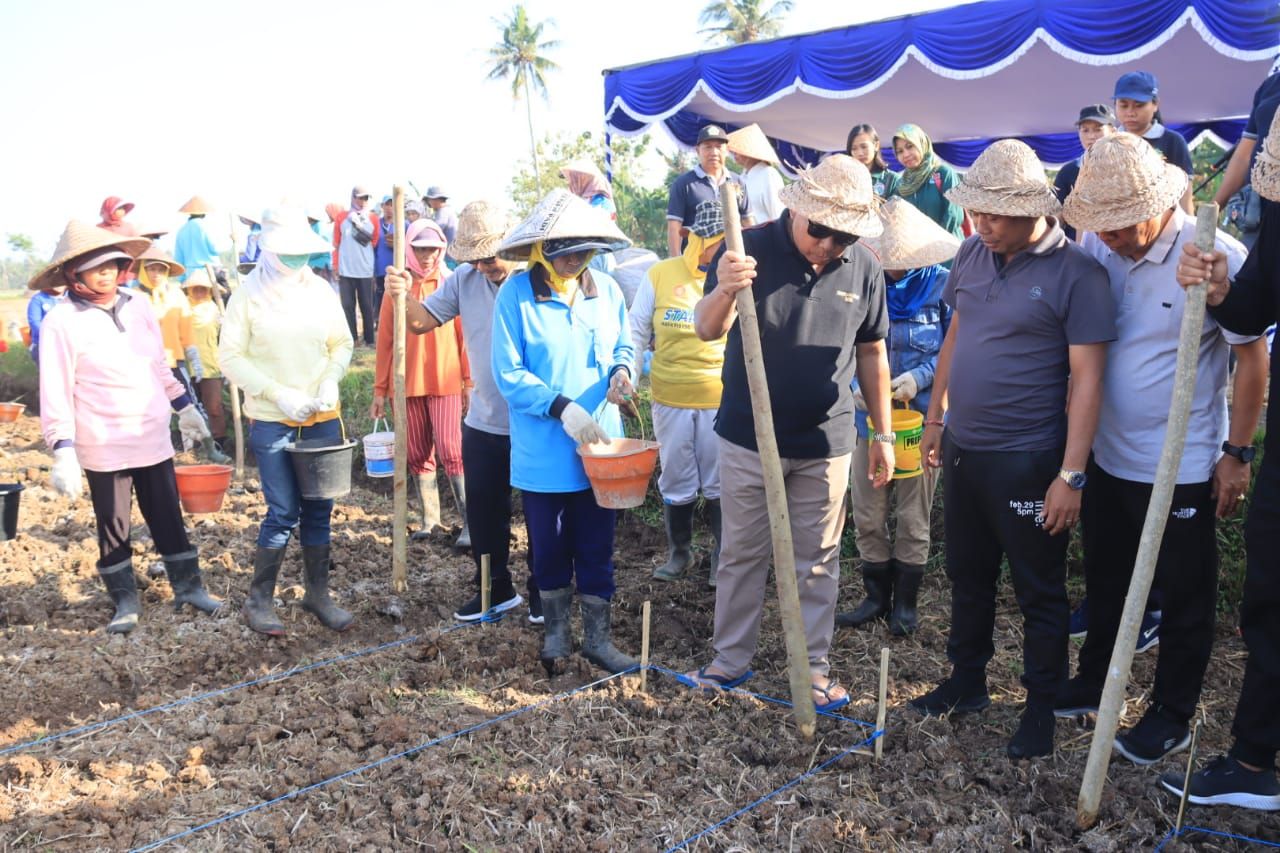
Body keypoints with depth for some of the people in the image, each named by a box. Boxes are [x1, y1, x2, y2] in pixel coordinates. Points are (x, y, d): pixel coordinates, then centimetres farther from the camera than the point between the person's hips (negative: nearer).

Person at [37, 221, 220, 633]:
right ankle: (125, 601, 24)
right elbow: (56, 392, -12)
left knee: (168, 517, 12)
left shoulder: (137, 307, 4)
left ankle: (188, 586, 25)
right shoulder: (61, 322, -10)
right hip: (104, 447, -4)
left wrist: (185, 408, 19)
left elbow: (160, 366, 15)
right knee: (113, 527, 9)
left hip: (153, 438, 4)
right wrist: (62, 452, -16)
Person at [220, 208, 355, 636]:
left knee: (319, 508, 8)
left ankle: (317, 594, 22)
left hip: (323, 417, 3)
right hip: (271, 420, -3)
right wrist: (278, 393, -15)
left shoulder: (320, 289, 1)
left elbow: (342, 343, 9)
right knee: (283, 512, -3)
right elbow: (230, 356, -6)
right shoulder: (249, 295, -6)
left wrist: (330, 380, -9)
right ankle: (259, 599, 15)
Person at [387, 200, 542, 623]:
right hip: (484, 422, 5)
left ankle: (543, 592, 30)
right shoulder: (465, 278, -1)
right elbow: (422, 320, 3)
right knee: (483, 512, 16)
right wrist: (403, 296, -18)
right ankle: (495, 589, 35)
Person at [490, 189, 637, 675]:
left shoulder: (605, 289, 2)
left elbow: (624, 347, 13)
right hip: (542, 452, -2)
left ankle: (598, 638, 25)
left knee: (597, 547, 10)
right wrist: (562, 408, -22)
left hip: (598, 445, 3)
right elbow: (508, 374, -13)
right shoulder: (516, 294, -10)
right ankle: (556, 632, 35)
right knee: (549, 548, 14)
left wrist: (621, 371, -11)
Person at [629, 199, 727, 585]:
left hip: (721, 398, -1)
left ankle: (723, 559, 24)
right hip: (670, 398, 1)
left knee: (720, 483, 7)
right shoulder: (660, 274, -2)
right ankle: (679, 553, 32)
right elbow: (638, 330, 7)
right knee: (676, 482, 12)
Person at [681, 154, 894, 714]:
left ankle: (814, 667, 26)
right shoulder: (752, 249, -11)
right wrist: (724, 291, -40)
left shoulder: (864, 269, -2)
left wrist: (883, 434, 9)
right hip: (748, 439, -1)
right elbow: (707, 330, -18)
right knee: (741, 554, 12)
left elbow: (871, 355, 8)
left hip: (825, 445, 2)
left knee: (817, 562, 12)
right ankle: (731, 661, 27)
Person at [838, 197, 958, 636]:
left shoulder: (942, 286, -7)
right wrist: (854, 386, -17)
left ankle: (905, 601, 26)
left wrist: (918, 378, -21)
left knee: (913, 518, 10)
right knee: (867, 517, 9)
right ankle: (877, 596, 27)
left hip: (922, 416, -2)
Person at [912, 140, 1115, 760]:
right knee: (967, 576, 19)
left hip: (1027, 462, -6)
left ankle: (1041, 707, 26)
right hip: (963, 449, 7)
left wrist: (1071, 475, -19)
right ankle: (967, 682, 37)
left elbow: (1086, 380, -16)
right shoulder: (973, 255, 4)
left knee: (1039, 592, 9)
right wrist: (935, 419, 14)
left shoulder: (1076, 274, -14)